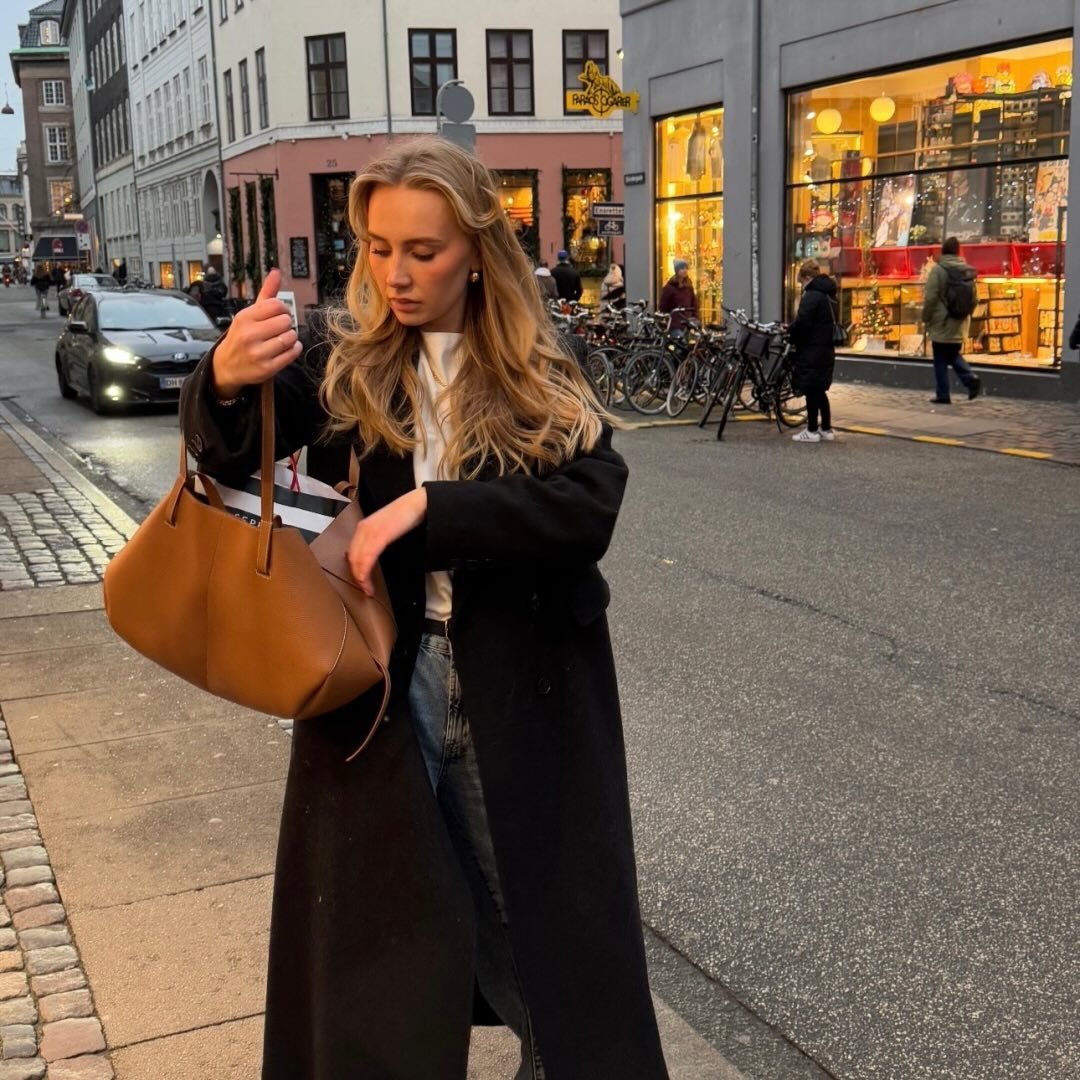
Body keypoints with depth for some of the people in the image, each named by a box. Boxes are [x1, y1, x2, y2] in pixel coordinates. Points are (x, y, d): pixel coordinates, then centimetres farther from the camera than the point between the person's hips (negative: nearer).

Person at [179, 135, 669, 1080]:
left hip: (520, 685, 0)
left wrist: (428, 507, -26)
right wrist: (226, 382, -39)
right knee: (376, 935, 11)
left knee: (544, 915, 13)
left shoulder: (539, 375, -2)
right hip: (375, 678, 1)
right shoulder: (342, 360, -1)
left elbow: (593, 505, -16)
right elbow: (229, 460, -16)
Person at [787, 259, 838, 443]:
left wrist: (789, 330, -3)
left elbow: (802, 322, -23)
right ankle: (826, 429, 18)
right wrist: (794, 331, 18)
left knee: (811, 391, -2)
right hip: (826, 349, 9)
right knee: (820, 391, 15)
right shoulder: (829, 295, 15)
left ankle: (812, 431, 3)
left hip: (812, 351, -9)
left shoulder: (811, 295, -15)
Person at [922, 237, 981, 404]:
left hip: (942, 323, -6)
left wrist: (926, 318, -2)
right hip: (960, 323, 6)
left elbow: (930, 297, -14)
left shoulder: (938, 269, -12)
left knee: (941, 360, 2)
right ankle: (971, 378, -2)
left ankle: (943, 395, 4)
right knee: (954, 355, 20)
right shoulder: (967, 270, 6)